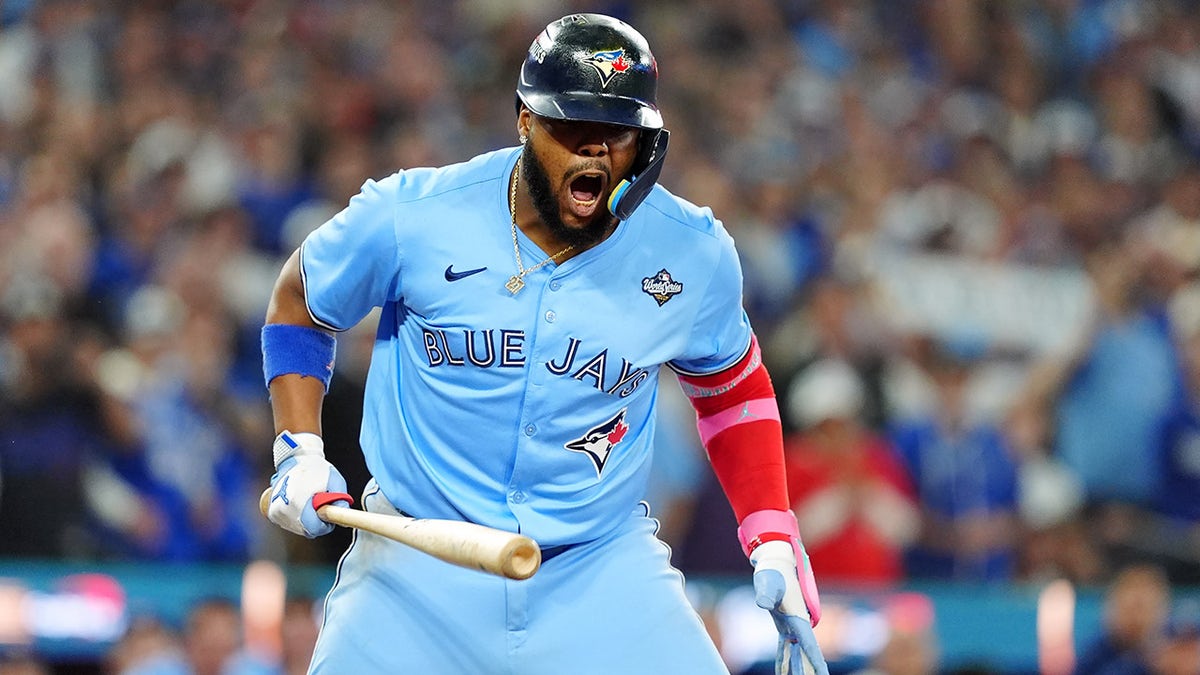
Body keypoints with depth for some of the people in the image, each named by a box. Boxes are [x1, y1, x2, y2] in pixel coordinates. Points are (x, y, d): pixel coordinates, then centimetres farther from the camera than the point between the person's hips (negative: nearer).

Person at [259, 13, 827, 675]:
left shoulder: (693, 254, -6)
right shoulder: (409, 217, -11)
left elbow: (730, 385, 13)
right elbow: (298, 303, 8)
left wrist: (775, 546, 5)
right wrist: (299, 452, -3)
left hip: (606, 567, 1)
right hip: (420, 574, -1)